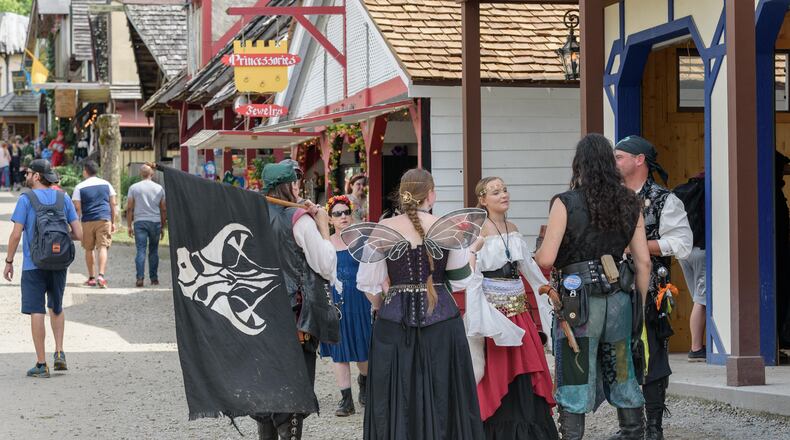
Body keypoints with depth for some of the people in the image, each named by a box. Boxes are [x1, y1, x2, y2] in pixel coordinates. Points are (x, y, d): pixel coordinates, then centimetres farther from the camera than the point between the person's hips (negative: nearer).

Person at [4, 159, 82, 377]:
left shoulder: (26, 199, -7)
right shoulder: (63, 199, 4)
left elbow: (16, 234, -11)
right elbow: (78, 234, 1)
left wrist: (9, 262, -1)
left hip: (34, 265, -4)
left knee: (36, 312, 0)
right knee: (56, 308, 22)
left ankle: (41, 364, 0)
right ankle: (59, 353, 10)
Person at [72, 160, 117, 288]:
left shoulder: (80, 187, 0)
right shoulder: (106, 184, 8)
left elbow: (77, 207, -4)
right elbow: (113, 204, 8)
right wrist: (113, 222, 14)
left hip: (87, 221, -1)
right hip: (104, 220, 1)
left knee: (89, 249, 12)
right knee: (103, 247, -5)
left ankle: (91, 278, 18)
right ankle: (101, 276, -22)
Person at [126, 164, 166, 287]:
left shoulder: (134, 188, 2)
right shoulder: (159, 188, 7)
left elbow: (129, 208, 0)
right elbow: (163, 210, 9)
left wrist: (129, 226, 4)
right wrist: (163, 227, 16)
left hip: (140, 222, -1)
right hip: (155, 222, 1)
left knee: (141, 250, -4)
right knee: (153, 251, 10)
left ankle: (140, 278, -15)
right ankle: (154, 278, 13)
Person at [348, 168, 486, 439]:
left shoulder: (383, 229, -4)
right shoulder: (448, 228, -5)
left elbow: (367, 283, -1)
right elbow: (460, 281, 1)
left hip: (393, 323, 1)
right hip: (442, 320, -1)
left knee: (396, 400, 8)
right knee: (442, 397, 8)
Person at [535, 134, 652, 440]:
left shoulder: (566, 203, -7)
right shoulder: (629, 203, 7)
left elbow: (546, 259, -11)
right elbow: (643, 261, 7)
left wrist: (535, 255, 12)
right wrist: (640, 305, 15)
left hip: (578, 298, -4)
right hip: (619, 297, 4)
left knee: (574, 378, 1)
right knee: (621, 374, 16)